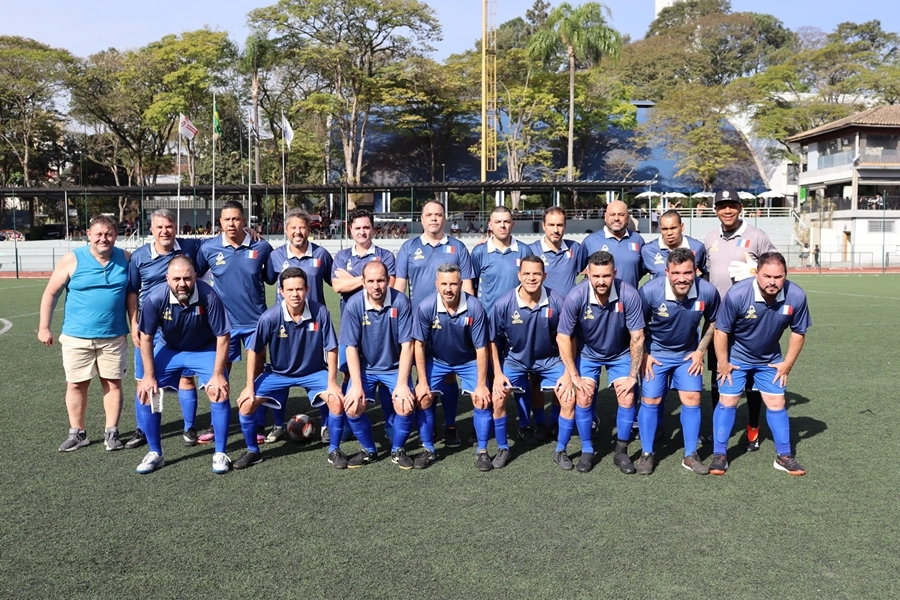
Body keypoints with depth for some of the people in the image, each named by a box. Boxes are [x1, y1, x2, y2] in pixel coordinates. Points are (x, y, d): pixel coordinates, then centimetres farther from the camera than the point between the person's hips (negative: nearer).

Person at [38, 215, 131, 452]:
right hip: (77, 337, -1)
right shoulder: (72, 259, -7)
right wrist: (44, 327, -3)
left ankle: (111, 432, 17)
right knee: (76, 385, 7)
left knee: (113, 383, 6)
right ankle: (77, 433, 21)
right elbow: (50, 293, 0)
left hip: (114, 337, 1)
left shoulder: (125, 259, -1)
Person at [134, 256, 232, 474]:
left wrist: (218, 374, -22)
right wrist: (149, 375, -12)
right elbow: (146, 337, -13)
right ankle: (155, 454, 11)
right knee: (145, 391, -7)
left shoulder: (208, 296, -32)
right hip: (169, 349, 2)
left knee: (219, 390, -19)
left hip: (205, 349, -2)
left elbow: (223, 336, -22)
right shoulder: (155, 298, -27)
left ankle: (220, 454, -3)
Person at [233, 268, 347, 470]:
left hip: (314, 372, 0)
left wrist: (332, 382, -13)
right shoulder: (270, 317, -23)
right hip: (278, 373, 1)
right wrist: (249, 386, -8)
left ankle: (334, 450, 2)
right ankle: (252, 451, 13)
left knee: (337, 400, -22)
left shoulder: (320, 313, -23)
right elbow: (254, 351, -10)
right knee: (246, 404, -12)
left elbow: (331, 349, -12)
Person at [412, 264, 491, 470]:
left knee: (482, 399, -13)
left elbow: (481, 349, -19)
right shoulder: (425, 307, -26)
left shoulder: (474, 307, -28)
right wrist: (422, 382, -13)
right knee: (423, 397, -11)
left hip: (468, 361, 0)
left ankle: (482, 451, 5)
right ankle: (428, 450, 8)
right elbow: (419, 345, -14)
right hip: (436, 360, 1)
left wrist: (481, 384, -18)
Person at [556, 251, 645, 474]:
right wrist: (574, 376, -17)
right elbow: (563, 337, -18)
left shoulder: (628, 294, -28)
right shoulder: (576, 296, -28)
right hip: (587, 353, 0)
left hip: (620, 354, 0)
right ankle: (587, 451, 8)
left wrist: (633, 375, -16)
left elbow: (637, 337, -18)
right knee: (583, 397, -13)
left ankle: (621, 451, 9)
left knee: (627, 398, -12)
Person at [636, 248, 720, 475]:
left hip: (688, 354, 2)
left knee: (692, 399, -2)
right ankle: (647, 454, 14)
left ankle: (690, 455, 14)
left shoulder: (708, 291, -21)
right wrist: (644, 355, -9)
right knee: (650, 400, -2)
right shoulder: (649, 291, -27)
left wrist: (700, 351, -3)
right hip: (656, 353, -2)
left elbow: (711, 322, 1)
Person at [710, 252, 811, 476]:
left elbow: (798, 332, -4)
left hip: (770, 360, 3)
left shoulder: (796, 296, -21)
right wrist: (723, 363, -12)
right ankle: (719, 455, 10)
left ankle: (784, 456, 20)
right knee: (727, 402, -1)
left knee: (776, 403, 6)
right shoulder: (737, 294, -30)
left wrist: (787, 364, -1)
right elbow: (721, 331, -18)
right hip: (736, 356, -3)